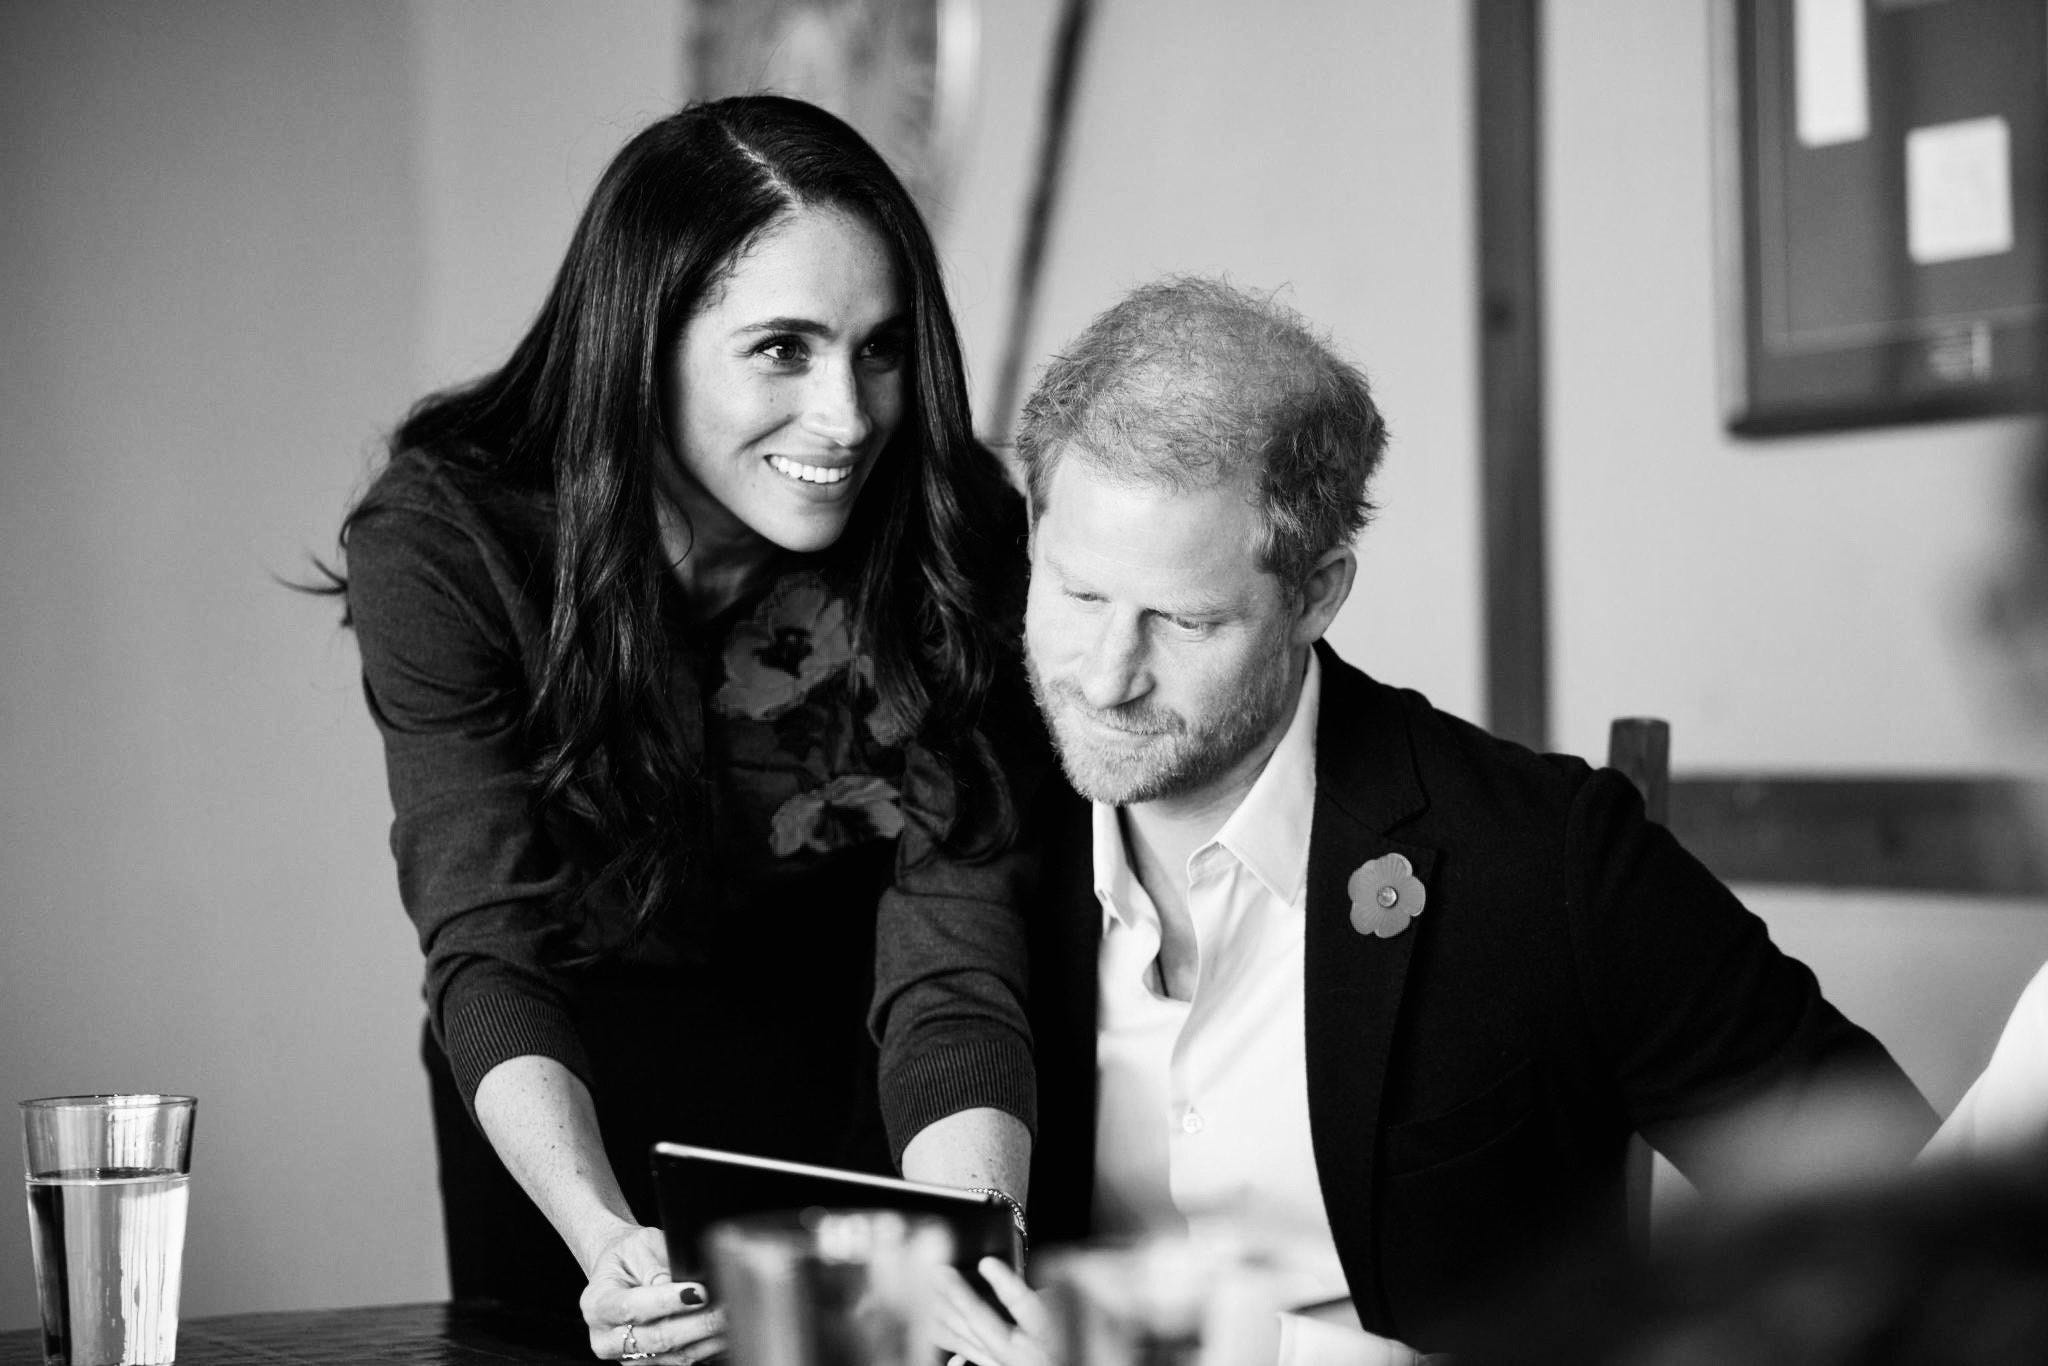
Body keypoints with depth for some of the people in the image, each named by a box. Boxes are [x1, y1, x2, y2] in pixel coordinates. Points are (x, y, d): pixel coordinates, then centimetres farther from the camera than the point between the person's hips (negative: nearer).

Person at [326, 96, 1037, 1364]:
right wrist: (607, 1242, -47)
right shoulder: (445, 540, -25)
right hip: (571, 1097, -1)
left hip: (846, 1083, 1)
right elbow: (489, 951, -29)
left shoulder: (954, 539, -23)